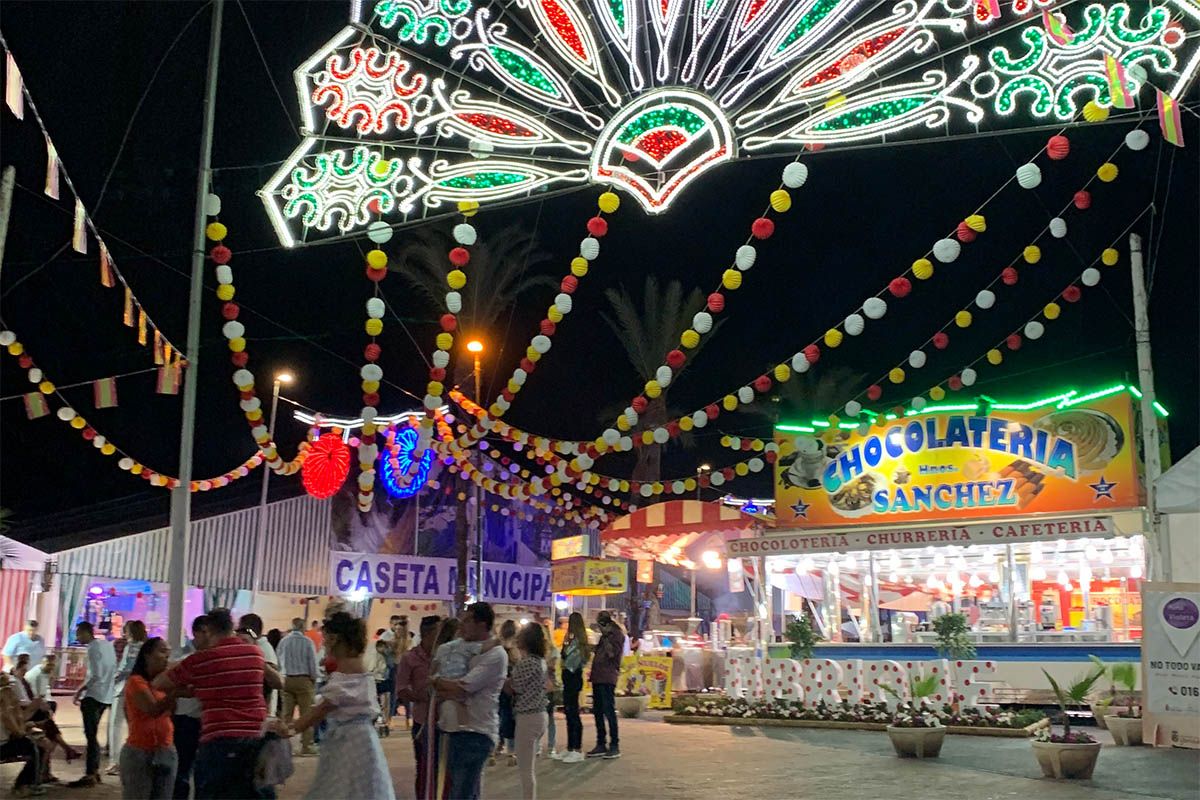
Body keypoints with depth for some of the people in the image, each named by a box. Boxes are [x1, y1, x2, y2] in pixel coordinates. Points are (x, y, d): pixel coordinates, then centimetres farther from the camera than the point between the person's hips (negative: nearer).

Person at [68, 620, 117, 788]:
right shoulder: (107, 645, 12)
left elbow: (95, 675, -20)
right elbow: (113, 670, 16)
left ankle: (90, 776, -4)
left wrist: (80, 690, -12)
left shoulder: (93, 648, -14)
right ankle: (95, 771, 22)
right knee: (93, 734, 17)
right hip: (106, 696, 9)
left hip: (93, 696, -9)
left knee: (91, 735, -5)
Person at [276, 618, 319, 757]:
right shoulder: (307, 642, -7)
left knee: (286, 713, 8)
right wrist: (313, 679, 8)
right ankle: (306, 745, -1)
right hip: (304, 679, -3)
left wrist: (281, 679, 17)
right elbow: (313, 663, -3)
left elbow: (279, 662, 8)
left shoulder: (283, 641, 3)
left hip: (286, 680, 3)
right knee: (306, 714, 1)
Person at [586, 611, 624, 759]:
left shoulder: (617, 634, -5)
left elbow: (612, 653, -17)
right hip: (597, 677, 9)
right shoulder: (604, 636, 19)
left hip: (607, 678, -9)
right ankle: (600, 745, 16)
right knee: (597, 712, 10)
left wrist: (605, 635, -14)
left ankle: (614, 746, -4)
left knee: (609, 711, -8)